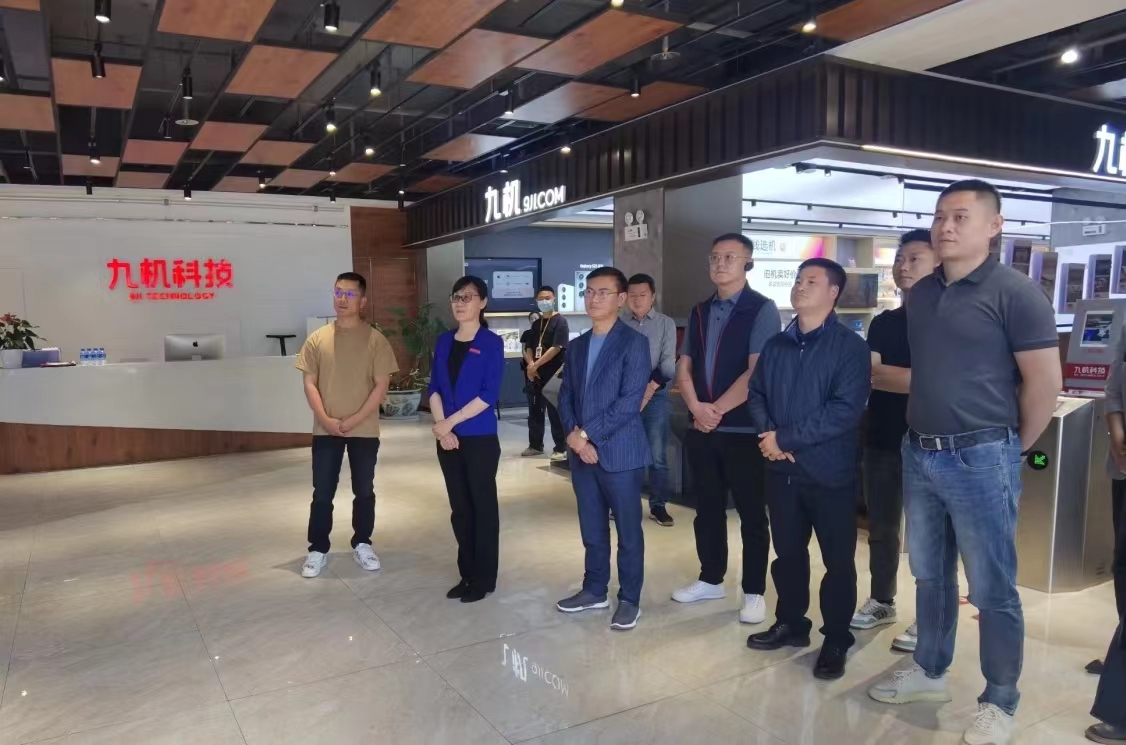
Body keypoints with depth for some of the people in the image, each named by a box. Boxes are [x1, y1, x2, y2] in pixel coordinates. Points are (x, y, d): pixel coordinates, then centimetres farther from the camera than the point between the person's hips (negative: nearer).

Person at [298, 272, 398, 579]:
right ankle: (318, 550, 19)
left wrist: (354, 420, -14)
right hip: (325, 431, 1)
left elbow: (381, 386, -7)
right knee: (322, 493, 6)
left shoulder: (375, 339, -4)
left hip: (364, 431, -1)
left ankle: (362, 545, 26)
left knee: (364, 491, 10)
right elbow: (310, 384, 0)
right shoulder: (317, 339, 2)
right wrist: (325, 419, -13)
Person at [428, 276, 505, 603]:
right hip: (448, 439, 5)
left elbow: (489, 395, -14)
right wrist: (441, 428, -8)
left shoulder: (491, 343, -7)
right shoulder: (444, 341, 8)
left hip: (481, 439, -5)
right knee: (459, 508, 12)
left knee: (483, 506, 5)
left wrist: (450, 422, -13)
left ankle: (484, 579, 16)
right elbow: (434, 388, 6)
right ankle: (467, 574, 25)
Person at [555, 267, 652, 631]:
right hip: (581, 452, 6)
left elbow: (630, 400, -16)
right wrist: (574, 436, -6)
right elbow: (566, 396, 11)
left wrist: (587, 434, -16)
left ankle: (629, 599, 19)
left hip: (619, 452, -6)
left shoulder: (634, 343, -7)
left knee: (628, 530, 6)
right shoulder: (577, 346, 13)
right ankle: (594, 589, 31)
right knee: (592, 529, 16)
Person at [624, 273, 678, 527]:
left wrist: (650, 387, -15)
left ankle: (658, 505, 11)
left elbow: (669, 363, -3)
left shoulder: (666, 324, 4)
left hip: (656, 395, -1)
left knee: (657, 455, 2)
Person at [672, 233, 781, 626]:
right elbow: (684, 366, 9)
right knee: (707, 508, 14)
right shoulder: (700, 312, 12)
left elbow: (756, 372, -15)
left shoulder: (762, 310, -7)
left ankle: (754, 592, 17)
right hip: (701, 428, 6)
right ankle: (710, 579, 29)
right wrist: (696, 408, -8)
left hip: (744, 429, -6)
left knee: (751, 512, 5)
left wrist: (717, 410, -13)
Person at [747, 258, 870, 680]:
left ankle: (836, 641, 21)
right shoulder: (776, 345, 10)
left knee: (838, 560, 6)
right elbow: (757, 394, 11)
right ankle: (791, 624, 33)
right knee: (787, 552, 16)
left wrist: (785, 437, -18)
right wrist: (768, 435, -9)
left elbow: (845, 410, -18)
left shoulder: (850, 347, -9)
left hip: (830, 471, -5)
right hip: (781, 469, 5)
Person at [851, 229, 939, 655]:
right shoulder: (883, 322, 10)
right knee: (881, 528, 15)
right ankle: (881, 602, 31)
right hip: (881, 439, 5)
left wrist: (881, 374, -11)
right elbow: (866, 374, 1)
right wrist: (908, 378, -12)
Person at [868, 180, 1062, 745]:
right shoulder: (920, 294, 9)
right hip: (919, 454, 6)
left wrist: (1011, 448, 0)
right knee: (930, 574, 18)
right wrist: (922, 434, 13)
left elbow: (1045, 382, -10)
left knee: (992, 589, 6)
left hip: (980, 459, -6)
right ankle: (929, 672, 36)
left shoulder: (1015, 292, -11)